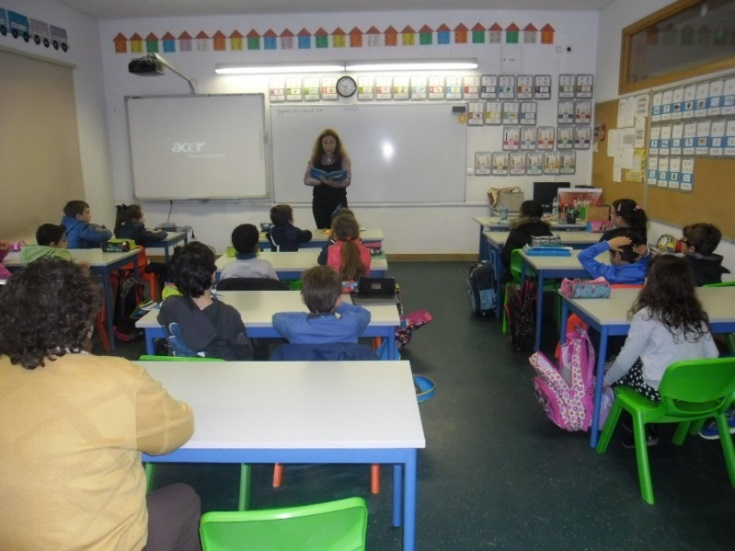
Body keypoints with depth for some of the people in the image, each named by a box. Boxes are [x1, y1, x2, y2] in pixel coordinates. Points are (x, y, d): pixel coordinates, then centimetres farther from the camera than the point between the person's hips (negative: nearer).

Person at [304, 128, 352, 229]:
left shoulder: (343, 158, -2)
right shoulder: (315, 158, 4)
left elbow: (347, 181, -11)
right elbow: (306, 179, -1)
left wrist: (332, 182, -29)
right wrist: (321, 181, -20)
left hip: (338, 201, -2)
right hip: (319, 201, 2)